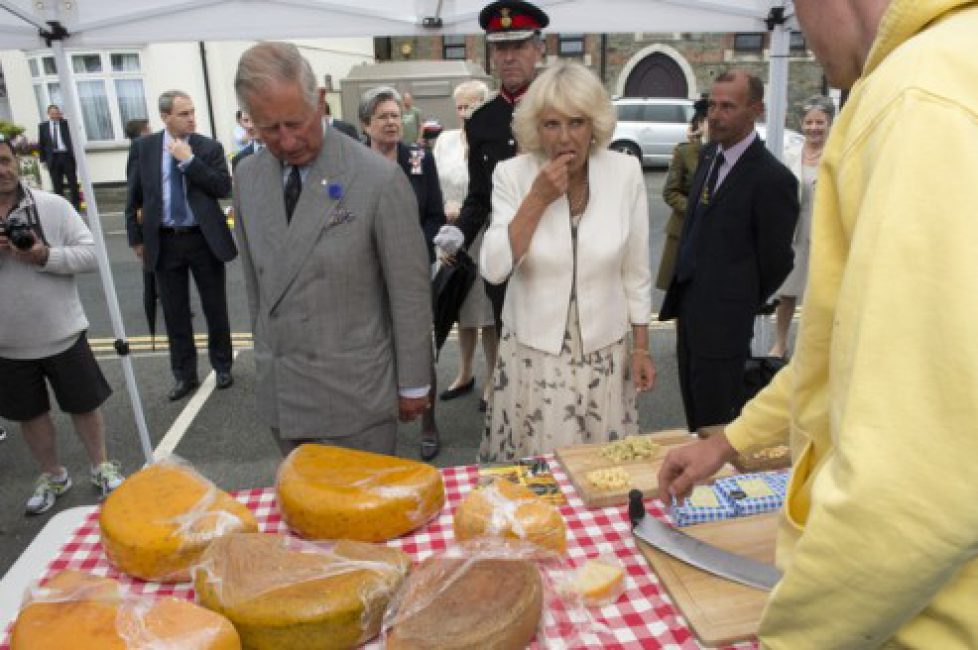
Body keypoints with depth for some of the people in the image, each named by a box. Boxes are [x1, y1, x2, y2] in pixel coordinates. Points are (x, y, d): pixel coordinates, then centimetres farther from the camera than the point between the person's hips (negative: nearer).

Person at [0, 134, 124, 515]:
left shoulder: (53, 206, -8)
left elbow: (91, 254, -8)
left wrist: (45, 256, -24)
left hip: (62, 334, -2)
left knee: (84, 404, 12)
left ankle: (101, 467, 33)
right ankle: (52, 476, 38)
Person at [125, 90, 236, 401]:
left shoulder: (210, 147, -2)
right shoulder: (143, 147, 2)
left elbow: (223, 188, -13)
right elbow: (133, 196, 7)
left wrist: (189, 160, -18)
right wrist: (136, 238, 5)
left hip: (204, 239, -1)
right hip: (164, 241, 2)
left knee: (215, 308, 9)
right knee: (175, 313, 9)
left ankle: (222, 366, 28)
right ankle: (184, 375, 23)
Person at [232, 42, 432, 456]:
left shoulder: (380, 180, -15)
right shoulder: (248, 177, 2)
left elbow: (411, 293, -10)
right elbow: (254, 281, 11)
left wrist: (413, 384, -5)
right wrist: (265, 354, 15)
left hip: (356, 392, -5)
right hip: (279, 392, 5)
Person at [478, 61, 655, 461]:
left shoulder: (625, 171, -5)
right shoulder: (512, 174, -8)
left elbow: (635, 272, 2)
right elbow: (493, 270, -16)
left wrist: (641, 347, 5)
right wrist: (538, 198, -21)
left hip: (605, 352, 1)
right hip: (533, 352, -1)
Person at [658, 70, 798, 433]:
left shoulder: (772, 178, -17)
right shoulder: (709, 155, 8)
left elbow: (775, 261, -10)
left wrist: (742, 305, 3)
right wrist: (681, 294, 13)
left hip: (723, 321, -8)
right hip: (689, 309, 8)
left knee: (716, 428, 5)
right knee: (695, 419, 20)